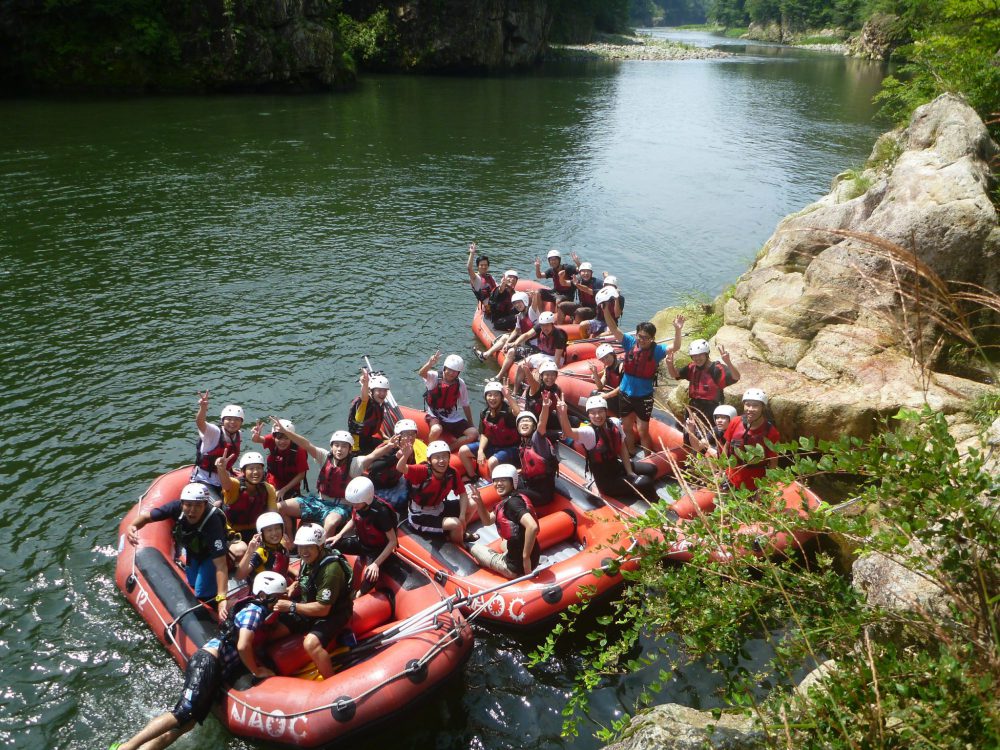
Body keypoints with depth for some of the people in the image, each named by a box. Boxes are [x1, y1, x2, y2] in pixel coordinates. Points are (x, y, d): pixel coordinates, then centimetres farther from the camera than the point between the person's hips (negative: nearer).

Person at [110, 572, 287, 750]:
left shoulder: (261, 611, 17)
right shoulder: (255, 611, -10)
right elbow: (243, 646, -21)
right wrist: (256, 670, -7)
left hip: (217, 673, 9)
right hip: (207, 662, -9)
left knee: (187, 723, -1)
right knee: (183, 713, -19)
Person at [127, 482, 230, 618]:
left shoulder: (213, 522, -43)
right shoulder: (178, 507, -31)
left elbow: (220, 565, -45)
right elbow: (146, 515, -16)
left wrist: (222, 598, -52)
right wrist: (133, 526, -39)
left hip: (210, 555, -5)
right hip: (192, 551, 5)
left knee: (202, 594, -13)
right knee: (192, 585, 17)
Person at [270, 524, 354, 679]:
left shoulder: (330, 569, -29)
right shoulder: (309, 560, -3)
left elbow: (323, 609, -29)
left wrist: (291, 606, -27)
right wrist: (293, 587, -4)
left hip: (332, 613, -9)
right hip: (309, 606, 9)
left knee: (311, 643, -33)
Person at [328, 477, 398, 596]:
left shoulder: (381, 512, -32)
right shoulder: (355, 503, -15)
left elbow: (393, 541, -24)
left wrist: (376, 564, -28)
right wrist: (339, 535, -4)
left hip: (377, 550, -6)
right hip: (360, 541, 6)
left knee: (370, 577, -32)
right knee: (327, 546, -11)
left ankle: (358, 596, -4)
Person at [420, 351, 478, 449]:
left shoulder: (460, 384, 0)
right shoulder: (435, 377, -11)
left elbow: (466, 405, 8)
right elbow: (422, 373, -34)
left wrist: (470, 424, 7)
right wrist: (430, 364, -56)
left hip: (454, 418, 4)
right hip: (436, 417, -4)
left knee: (473, 434, -15)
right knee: (437, 430, -38)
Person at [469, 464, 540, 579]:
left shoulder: (512, 502, -19)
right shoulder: (506, 500, 9)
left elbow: (532, 526, -34)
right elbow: (487, 521, 18)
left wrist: (525, 557, -25)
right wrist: (478, 501, 1)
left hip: (515, 566, -7)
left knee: (475, 548, 17)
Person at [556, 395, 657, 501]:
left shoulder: (615, 423, -5)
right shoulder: (588, 432, -23)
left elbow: (622, 448, 4)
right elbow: (569, 433, -44)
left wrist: (629, 472, 1)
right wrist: (563, 414, -62)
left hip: (617, 466, 7)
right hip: (605, 480, -7)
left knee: (650, 470, 12)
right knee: (644, 483, -16)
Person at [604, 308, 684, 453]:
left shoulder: (656, 350, -13)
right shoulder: (630, 343, -7)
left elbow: (675, 347, -26)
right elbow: (613, 328, -12)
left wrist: (677, 330, -43)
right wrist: (606, 309, -25)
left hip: (644, 397, -3)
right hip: (625, 394, 4)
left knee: (643, 432, 6)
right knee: (627, 429, 20)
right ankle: (631, 456, 39)